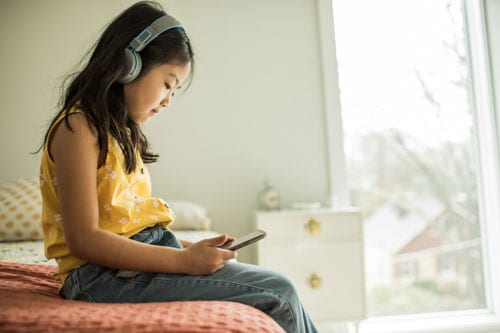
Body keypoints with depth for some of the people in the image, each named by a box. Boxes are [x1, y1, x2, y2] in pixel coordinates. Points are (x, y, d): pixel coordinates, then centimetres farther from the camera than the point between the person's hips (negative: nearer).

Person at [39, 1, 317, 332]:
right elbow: (83, 239, -17)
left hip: (145, 255, 9)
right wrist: (183, 260, -19)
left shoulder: (122, 132, 19)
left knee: (279, 289, 2)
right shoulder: (78, 128, -10)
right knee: (278, 294, -17)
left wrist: (191, 247, 4)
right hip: (111, 275, -9)